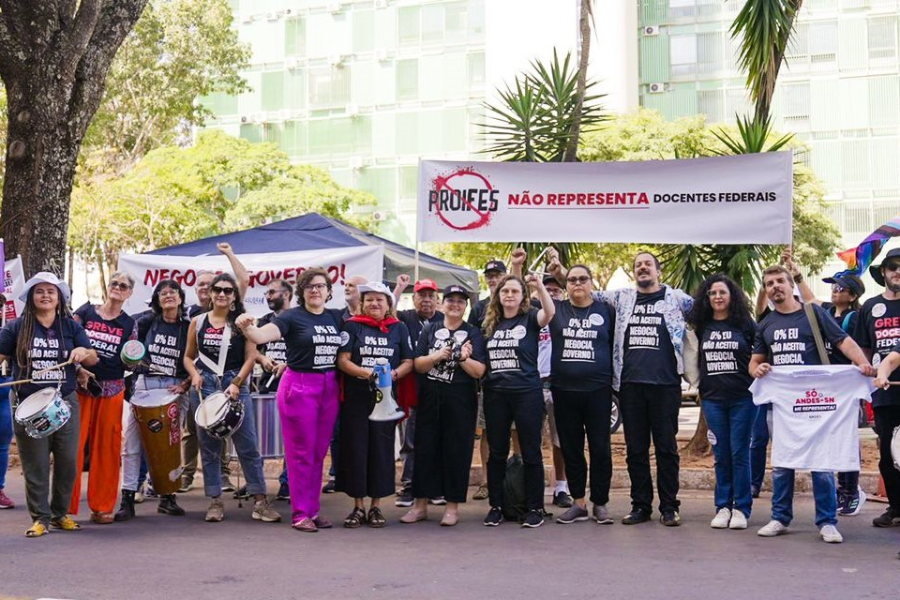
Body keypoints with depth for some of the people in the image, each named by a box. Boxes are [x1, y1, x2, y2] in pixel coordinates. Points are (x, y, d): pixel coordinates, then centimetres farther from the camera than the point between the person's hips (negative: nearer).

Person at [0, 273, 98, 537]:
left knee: (68, 461, 4)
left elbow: (93, 358, 5)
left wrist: (84, 352, -17)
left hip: (65, 403, 2)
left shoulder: (71, 327, 8)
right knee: (35, 464, 1)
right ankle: (40, 517, 10)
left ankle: (60, 513, 19)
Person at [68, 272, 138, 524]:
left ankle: (102, 507, 10)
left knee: (107, 449, 2)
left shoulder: (129, 324, 9)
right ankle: (66, 505, 2)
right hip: (80, 387, -1)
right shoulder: (85, 312, 5)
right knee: (73, 444, -5)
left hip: (112, 391, 1)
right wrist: (78, 369, -11)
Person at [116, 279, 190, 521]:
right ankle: (127, 499, -4)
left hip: (175, 389, 0)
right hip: (145, 384, 0)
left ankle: (167, 497, 13)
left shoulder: (188, 328, 6)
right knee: (132, 443, -5)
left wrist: (184, 385, -8)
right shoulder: (146, 322, 7)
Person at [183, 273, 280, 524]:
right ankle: (215, 501, 13)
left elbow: (250, 358, -1)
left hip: (235, 385, -2)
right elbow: (188, 357, 14)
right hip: (205, 386, 2)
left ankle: (260, 500, -1)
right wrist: (194, 375, -5)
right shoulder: (198, 322, 9)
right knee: (209, 445, 5)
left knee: (248, 444, -4)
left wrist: (236, 384, -13)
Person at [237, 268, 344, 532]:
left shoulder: (336, 317, 9)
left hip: (329, 388, 5)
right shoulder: (292, 317, -6)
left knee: (319, 453, 10)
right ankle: (300, 513, 5)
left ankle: (313, 509, 19)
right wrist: (247, 327, -41)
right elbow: (261, 335, -18)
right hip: (299, 386, -5)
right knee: (301, 453, -1)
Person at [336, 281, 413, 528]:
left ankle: (376, 506, 12)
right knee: (355, 449, 1)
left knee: (381, 449, 3)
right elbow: (343, 360, -4)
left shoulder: (399, 328, 8)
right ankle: (358, 506, 10)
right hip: (355, 397, -1)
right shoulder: (352, 326, 4)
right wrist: (366, 373, -19)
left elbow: (408, 362, 7)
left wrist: (394, 374, -13)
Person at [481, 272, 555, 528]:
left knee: (531, 452, 1)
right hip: (495, 394, 4)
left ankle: (535, 507, 7)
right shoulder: (490, 323, 12)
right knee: (496, 452, 8)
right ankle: (496, 506, 15)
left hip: (527, 393, -4)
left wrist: (540, 286, -35)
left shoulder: (530, 318, -1)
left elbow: (550, 313, -23)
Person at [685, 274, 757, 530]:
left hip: (742, 398, -2)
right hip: (713, 398, 3)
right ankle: (723, 507, 11)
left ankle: (741, 508, 5)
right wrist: (696, 384, 14)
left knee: (739, 453, -2)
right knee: (721, 455, 5)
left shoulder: (745, 324, 0)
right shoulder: (701, 326, 7)